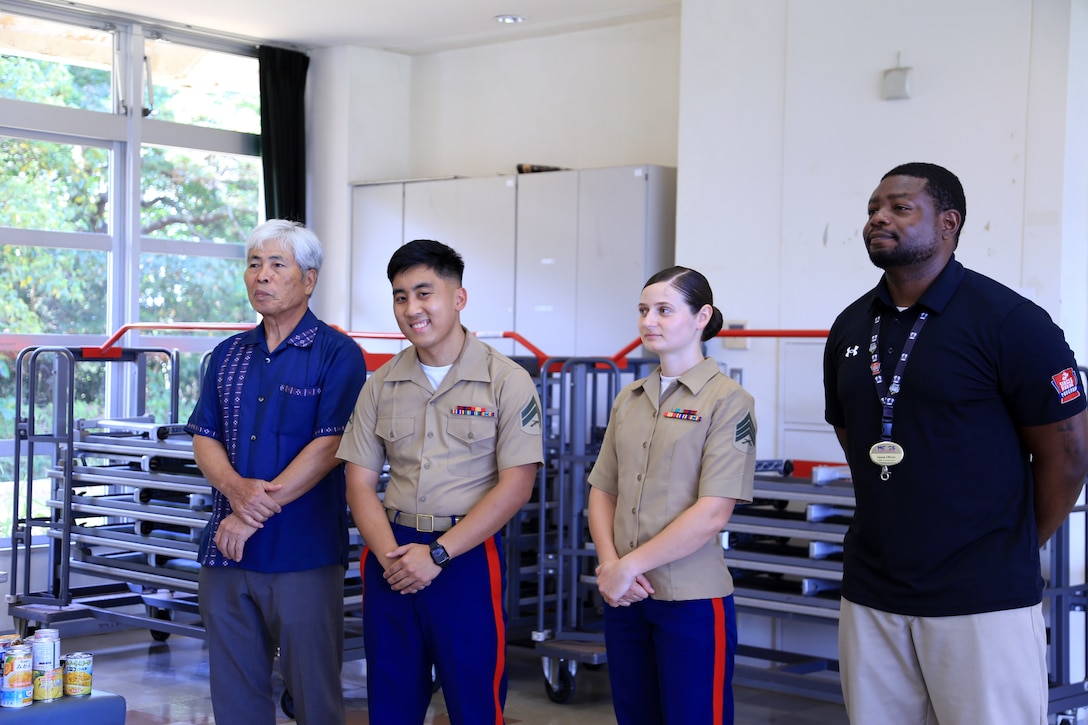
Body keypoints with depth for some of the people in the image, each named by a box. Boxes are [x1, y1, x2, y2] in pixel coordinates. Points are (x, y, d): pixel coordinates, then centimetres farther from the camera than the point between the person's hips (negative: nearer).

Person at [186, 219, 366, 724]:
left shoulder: (337, 355, -5)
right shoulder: (228, 355, 14)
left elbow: (328, 446, -13)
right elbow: (204, 438, 9)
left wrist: (256, 513, -16)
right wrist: (235, 488, -12)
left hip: (303, 554, -5)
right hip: (226, 551, 6)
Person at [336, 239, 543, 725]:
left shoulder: (506, 382, -4)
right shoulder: (381, 386, 8)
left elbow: (516, 485, -10)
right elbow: (360, 483, 6)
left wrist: (437, 554, -15)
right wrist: (389, 554, -12)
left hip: (469, 558, -4)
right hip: (392, 560, 4)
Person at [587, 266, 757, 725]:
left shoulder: (727, 400, -8)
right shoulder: (629, 399, 10)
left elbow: (712, 514, -16)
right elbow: (602, 491, 11)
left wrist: (629, 566, -14)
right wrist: (609, 563, -7)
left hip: (693, 601, -5)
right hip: (624, 597, 5)